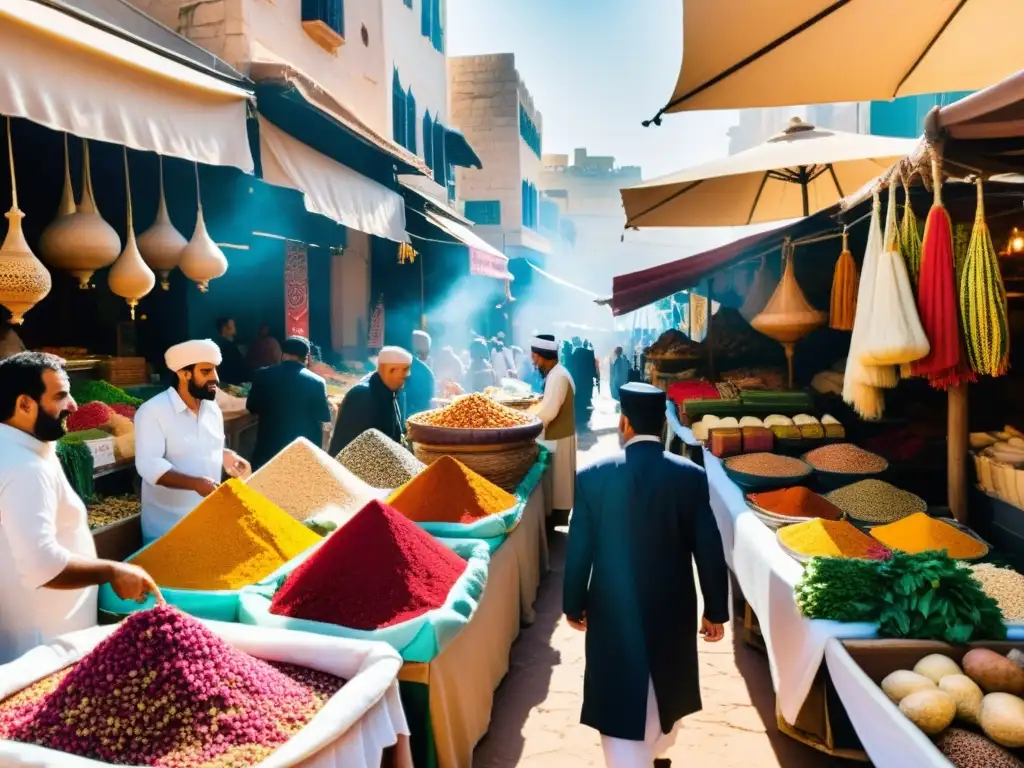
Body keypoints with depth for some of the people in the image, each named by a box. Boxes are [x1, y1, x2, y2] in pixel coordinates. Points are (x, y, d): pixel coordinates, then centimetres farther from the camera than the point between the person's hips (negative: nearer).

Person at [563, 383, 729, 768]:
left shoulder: (593, 476, -14)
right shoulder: (691, 476, -12)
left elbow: (578, 549, -8)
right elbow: (709, 551, -8)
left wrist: (573, 604, 7)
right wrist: (716, 611, 6)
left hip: (613, 611, -3)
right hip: (673, 608, 3)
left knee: (621, 701, 7)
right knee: (666, 687, 27)